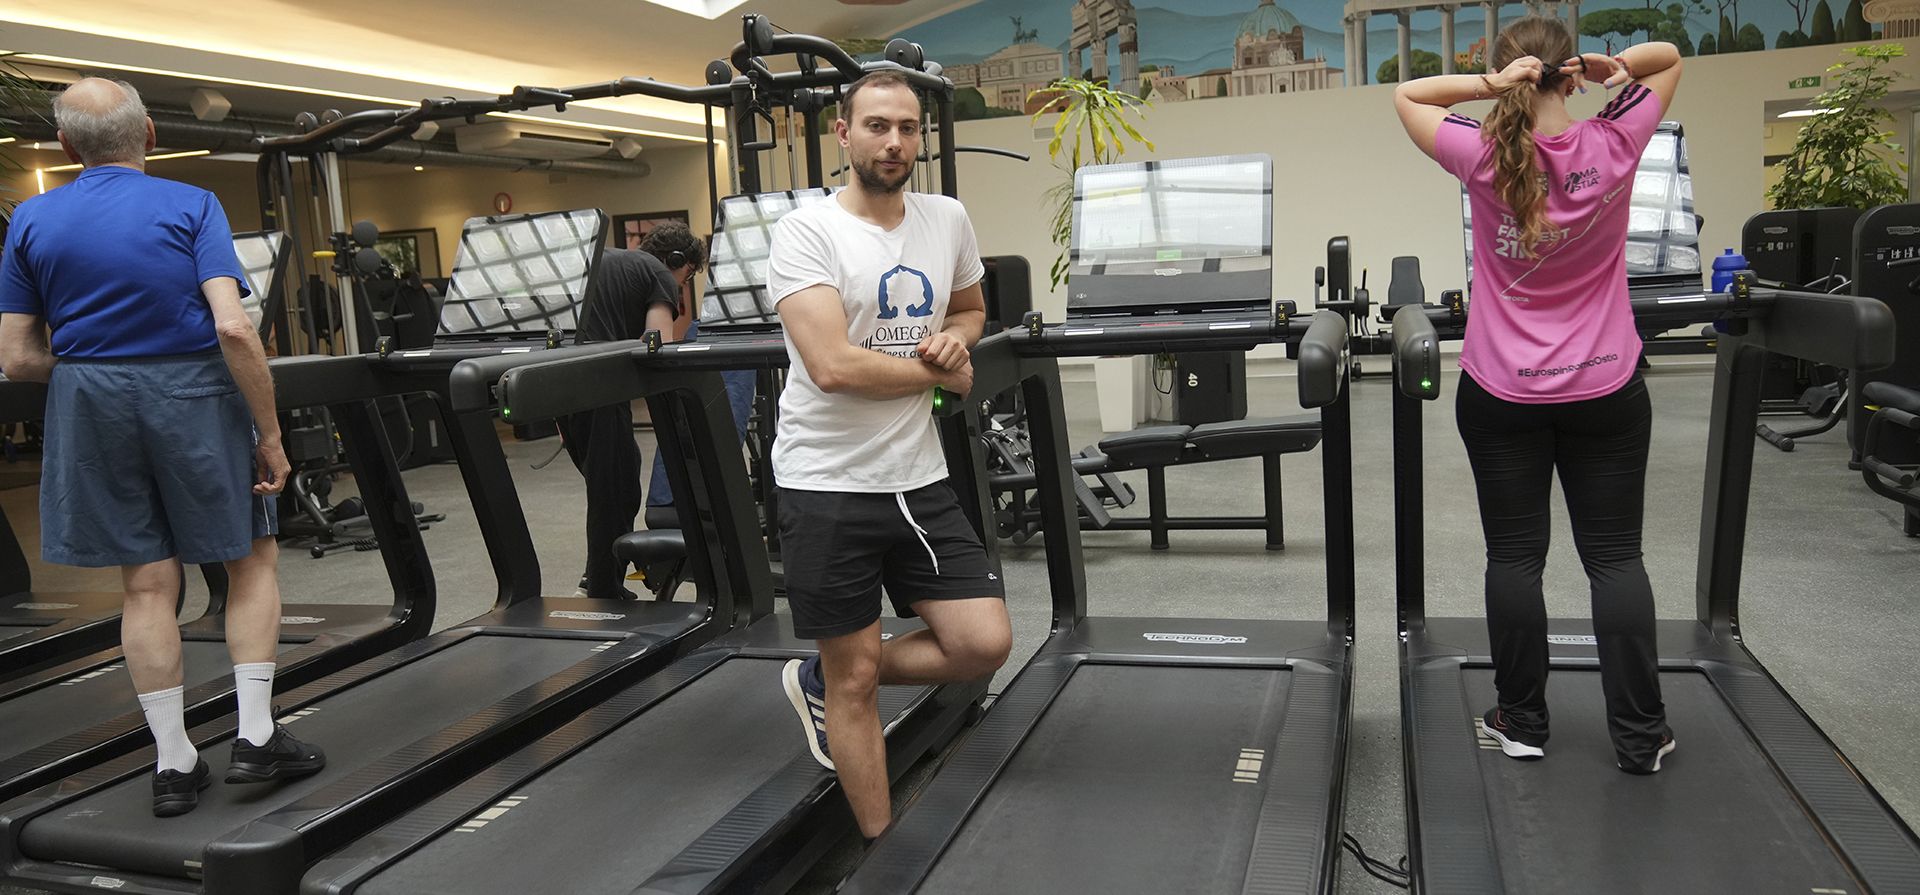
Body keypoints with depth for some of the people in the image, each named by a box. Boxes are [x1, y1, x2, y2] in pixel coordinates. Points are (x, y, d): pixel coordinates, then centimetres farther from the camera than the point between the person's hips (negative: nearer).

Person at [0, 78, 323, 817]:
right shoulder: (191, 206, -6)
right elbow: (232, 326, -19)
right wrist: (270, 435, -14)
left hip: (93, 404, 3)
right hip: (193, 398, -3)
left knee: (146, 582, 9)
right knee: (252, 560, 12)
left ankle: (173, 763, 15)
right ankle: (256, 736, 9)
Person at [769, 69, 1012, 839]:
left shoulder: (948, 221, 6)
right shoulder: (807, 232, -12)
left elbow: (970, 309, 24)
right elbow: (834, 365, -23)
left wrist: (954, 336, 0)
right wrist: (940, 371, -9)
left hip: (919, 479, 5)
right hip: (829, 486, -5)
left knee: (984, 644, 1)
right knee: (858, 676, 6)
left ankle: (824, 682, 25)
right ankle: (879, 847, 26)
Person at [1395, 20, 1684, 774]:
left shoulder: (1485, 158, -12)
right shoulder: (1614, 146, -6)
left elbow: (1407, 96, 4)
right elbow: (1668, 58, 13)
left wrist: (1485, 86, -11)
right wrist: (1613, 68, -6)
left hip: (1502, 393, -1)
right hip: (1605, 391, 2)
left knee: (1514, 556, 8)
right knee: (1614, 557, 8)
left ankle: (1522, 723, 17)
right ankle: (1639, 734, 14)